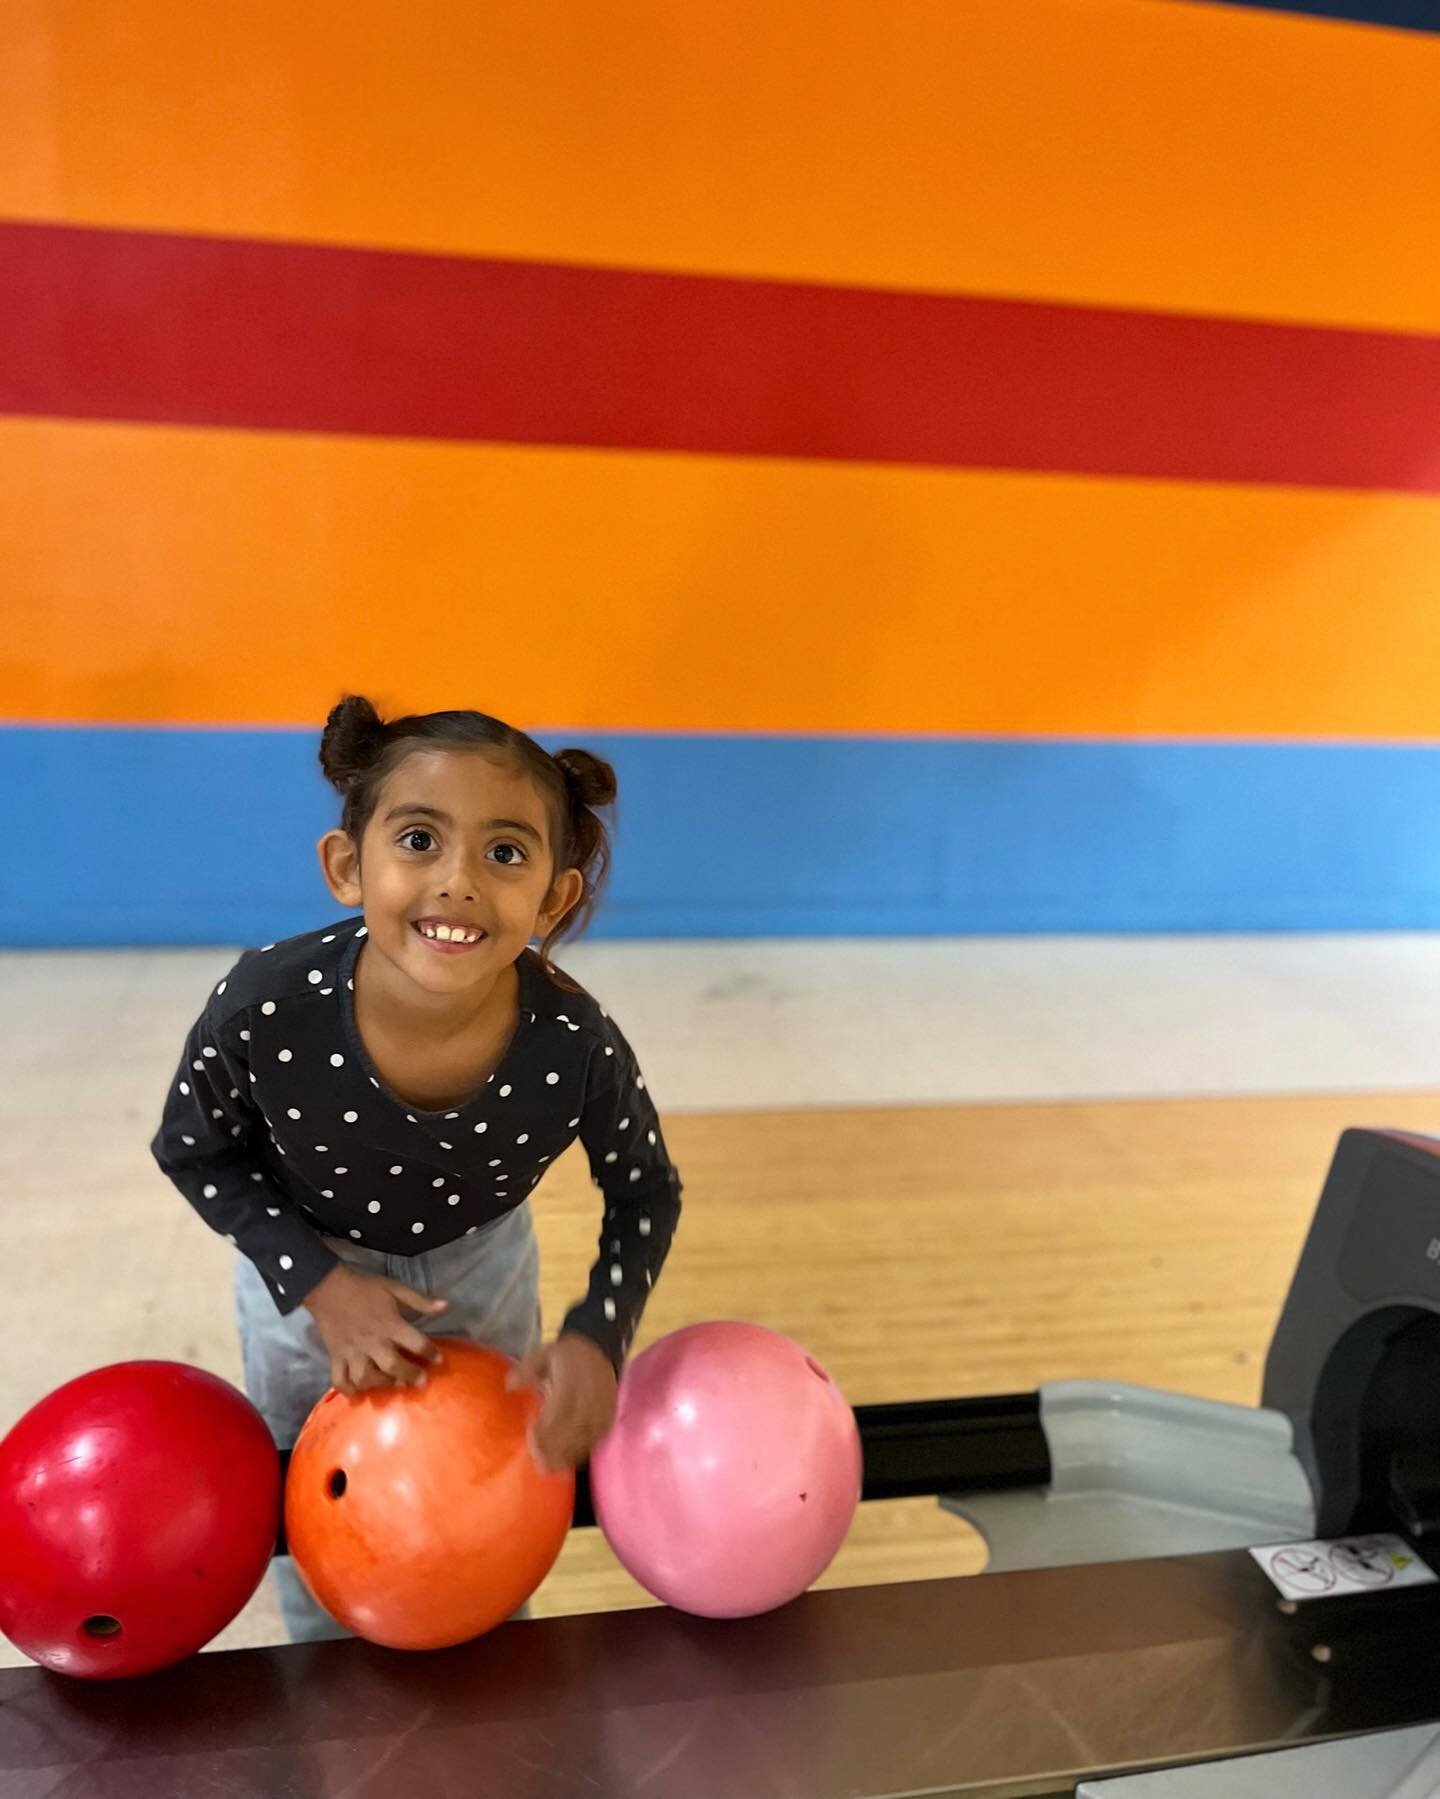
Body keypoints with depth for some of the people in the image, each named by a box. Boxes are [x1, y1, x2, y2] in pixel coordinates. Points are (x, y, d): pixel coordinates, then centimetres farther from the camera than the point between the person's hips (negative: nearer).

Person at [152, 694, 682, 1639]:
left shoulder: (579, 1048, -36)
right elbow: (195, 1151, -15)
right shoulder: (264, 1008, -38)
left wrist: (599, 1336, -27)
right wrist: (316, 1282, -23)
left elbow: (647, 1193, -15)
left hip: (483, 1261, 1)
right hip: (307, 1264, 0)